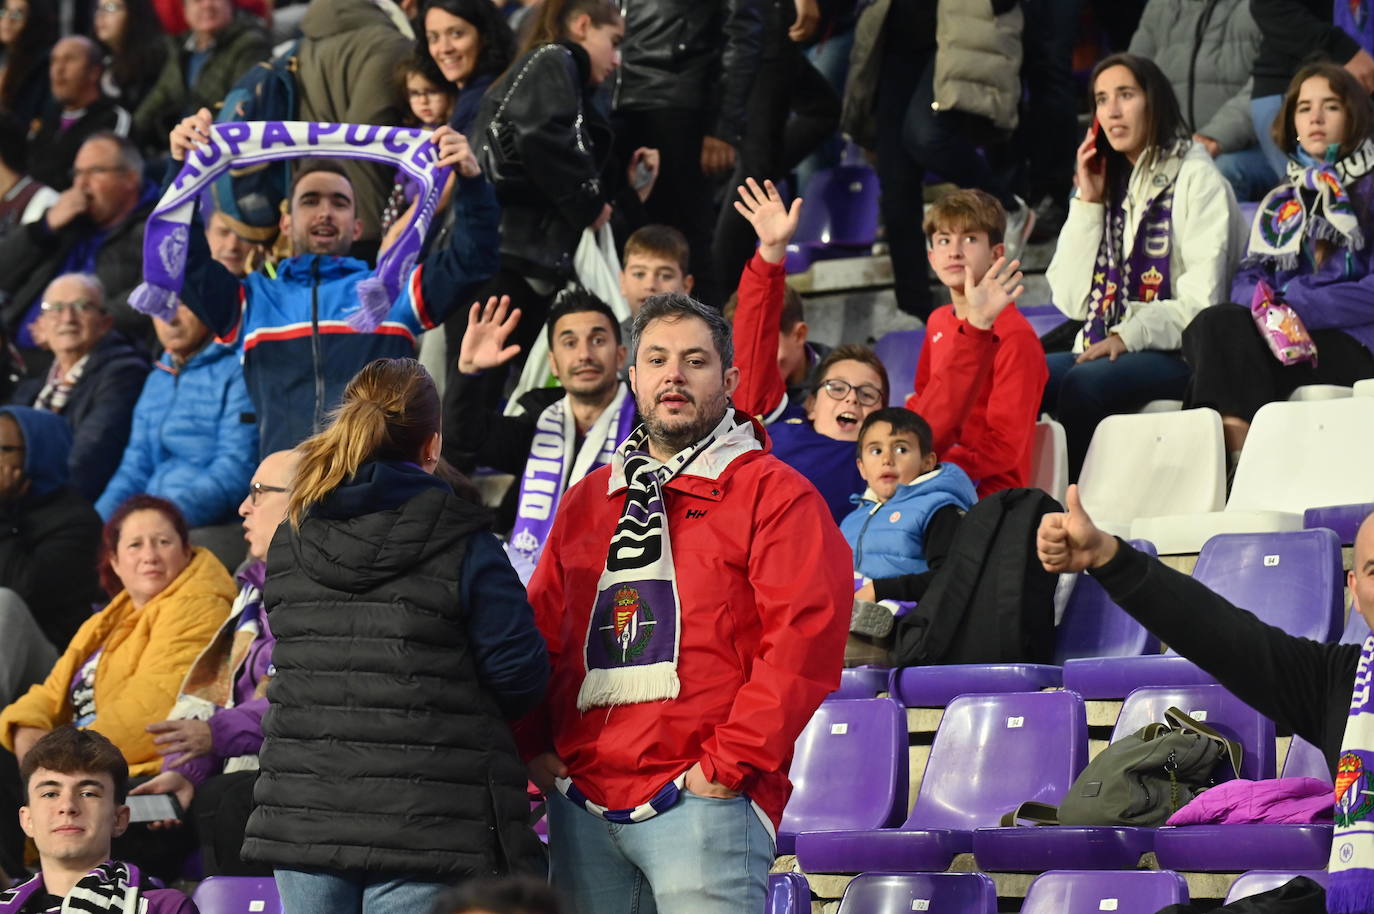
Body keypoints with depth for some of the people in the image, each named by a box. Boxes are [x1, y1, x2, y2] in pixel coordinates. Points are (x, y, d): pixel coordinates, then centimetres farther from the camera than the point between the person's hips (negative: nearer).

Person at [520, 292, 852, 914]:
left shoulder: (778, 495, 1)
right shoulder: (587, 501, 20)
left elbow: (805, 637, -9)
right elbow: (541, 628, 21)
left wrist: (730, 762, -13)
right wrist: (535, 746, 6)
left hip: (704, 799, -5)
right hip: (581, 802, 5)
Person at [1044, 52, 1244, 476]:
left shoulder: (1196, 178, 0)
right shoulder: (1109, 182, 20)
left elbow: (1202, 300, -10)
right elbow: (1071, 300, 10)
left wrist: (1129, 337, -19)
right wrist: (1087, 203, 6)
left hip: (1176, 353, -6)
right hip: (1101, 350, 6)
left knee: (1084, 384, -34)